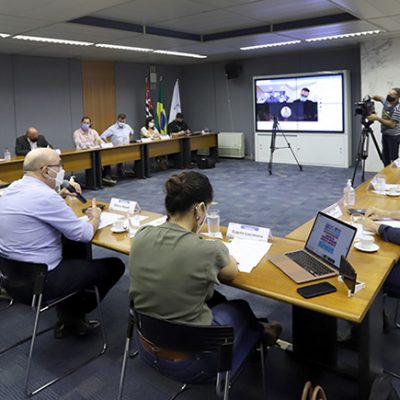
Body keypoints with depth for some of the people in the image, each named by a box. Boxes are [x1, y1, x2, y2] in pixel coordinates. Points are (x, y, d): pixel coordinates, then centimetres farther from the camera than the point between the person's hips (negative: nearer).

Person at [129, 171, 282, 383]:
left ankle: (255, 331, 56)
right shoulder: (207, 250, -27)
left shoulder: (141, 236, -13)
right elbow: (232, 272, -1)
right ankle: (260, 334, 59)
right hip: (189, 360, -5)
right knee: (241, 308, 26)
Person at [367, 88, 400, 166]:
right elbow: (379, 98, 24)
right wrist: (371, 97, 2)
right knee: (385, 158, 11)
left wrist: (377, 118, -29)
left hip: (394, 136, -8)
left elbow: (392, 124, -27)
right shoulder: (386, 101, 2)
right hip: (385, 134, 8)